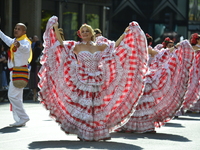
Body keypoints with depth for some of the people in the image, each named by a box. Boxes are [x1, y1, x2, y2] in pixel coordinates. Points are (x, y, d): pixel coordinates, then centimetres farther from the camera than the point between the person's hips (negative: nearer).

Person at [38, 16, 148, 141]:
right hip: (82, 81, -4)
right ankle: (83, 134, 2)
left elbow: (115, 45, 14)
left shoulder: (98, 46, 10)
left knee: (97, 106, 6)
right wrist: (56, 29, -20)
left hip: (97, 81, 4)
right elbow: (61, 44, -10)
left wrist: (126, 33, 11)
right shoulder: (76, 46, 0)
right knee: (83, 105, -6)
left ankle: (97, 133, 13)